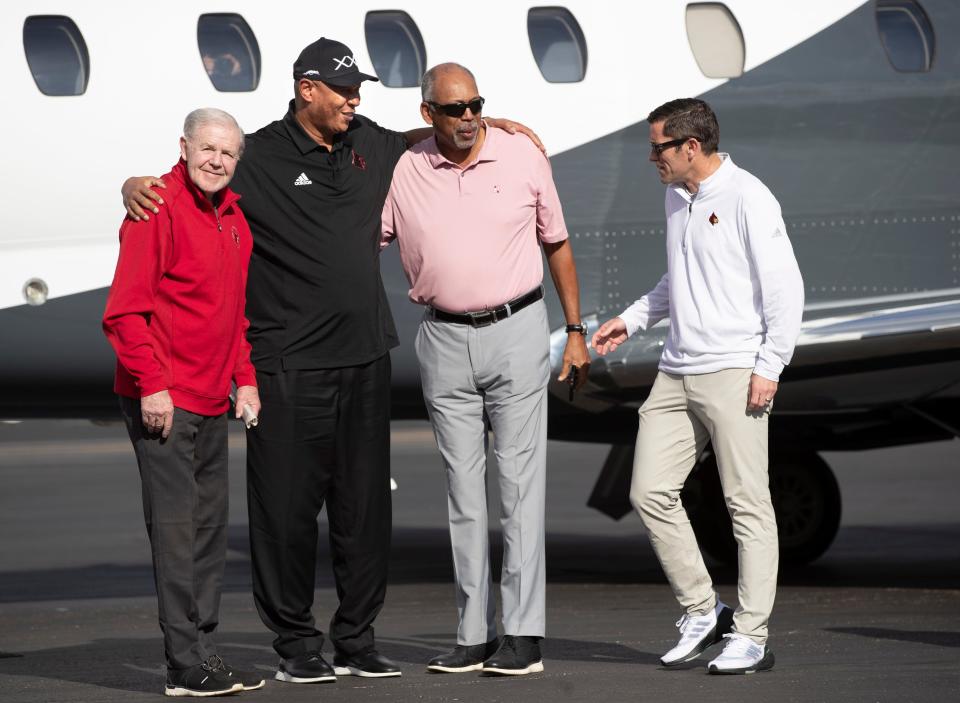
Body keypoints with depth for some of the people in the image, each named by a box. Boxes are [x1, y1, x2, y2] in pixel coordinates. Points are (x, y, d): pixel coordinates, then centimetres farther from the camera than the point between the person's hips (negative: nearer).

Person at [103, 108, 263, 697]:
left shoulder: (233, 215, 13)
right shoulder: (157, 210, -12)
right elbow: (125, 310, -16)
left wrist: (245, 377, 16)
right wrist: (152, 384, -20)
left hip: (212, 404, 9)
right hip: (163, 402, -9)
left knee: (210, 526, 12)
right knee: (175, 525, -8)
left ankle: (202, 651, 20)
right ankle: (187, 665, -7)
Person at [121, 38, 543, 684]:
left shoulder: (367, 143, 11)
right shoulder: (261, 158, -7)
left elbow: (423, 137, 32)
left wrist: (486, 122, 20)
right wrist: (136, 186, -26)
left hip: (365, 360, 6)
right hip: (291, 364, -6)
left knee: (364, 505, 9)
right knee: (288, 508, -1)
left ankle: (356, 639, 18)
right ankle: (296, 643, 9)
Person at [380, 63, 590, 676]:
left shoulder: (524, 157, -1)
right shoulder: (402, 173, 0)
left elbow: (557, 246, 9)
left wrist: (576, 331, 9)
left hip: (516, 331, -2)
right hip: (444, 340, 2)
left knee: (520, 484, -5)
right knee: (463, 492, 5)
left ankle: (524, 634, -5)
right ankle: (475, 635, 9)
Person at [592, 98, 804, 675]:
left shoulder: (748, 199, -9)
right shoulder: (676, 199, 16)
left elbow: (785, 287, -11)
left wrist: (770, 368, -14)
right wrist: (632, 319, 21)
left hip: (734, 374, -8)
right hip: (676, 375, 8)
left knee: (748, 504, -5)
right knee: (651, 492, 3)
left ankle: (752, 636, -1)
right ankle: (702, 612, 14)